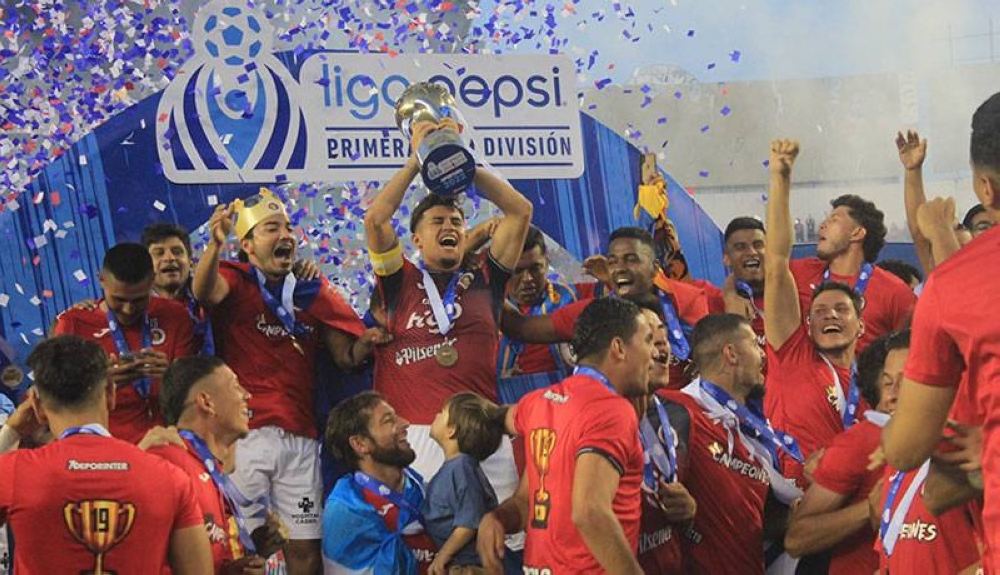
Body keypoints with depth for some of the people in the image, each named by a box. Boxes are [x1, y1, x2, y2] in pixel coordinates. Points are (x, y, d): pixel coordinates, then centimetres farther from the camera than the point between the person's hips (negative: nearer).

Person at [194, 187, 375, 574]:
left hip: (300, 440, 4)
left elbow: (347, 358, 12)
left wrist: (366, 342, -12)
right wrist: (215, 244, -44)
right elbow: (204, 291, -24)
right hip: (243, 436, -4)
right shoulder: (234, 281, 1)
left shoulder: (314, 292, 12)